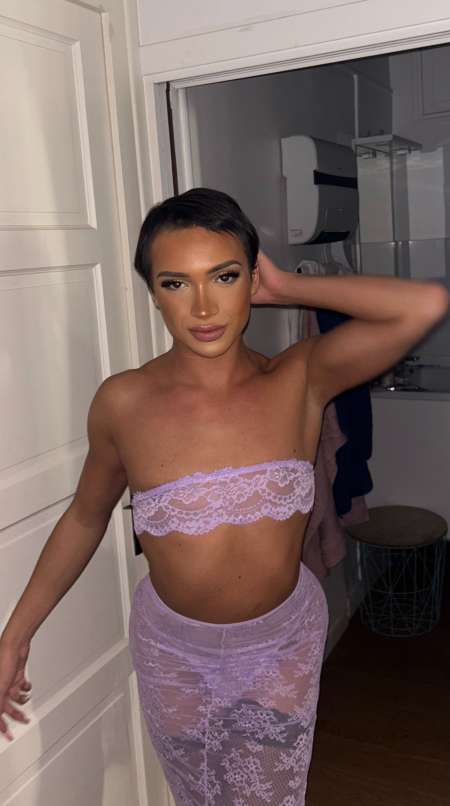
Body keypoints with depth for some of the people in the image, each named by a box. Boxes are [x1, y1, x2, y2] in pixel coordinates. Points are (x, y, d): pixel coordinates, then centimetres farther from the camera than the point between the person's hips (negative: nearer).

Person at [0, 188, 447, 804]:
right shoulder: (123, 403, -18)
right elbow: (85, 517, -2)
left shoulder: (301, 379, -18)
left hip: (284, 643, 0)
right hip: (174, 651, 1)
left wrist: (285, 288, -22)